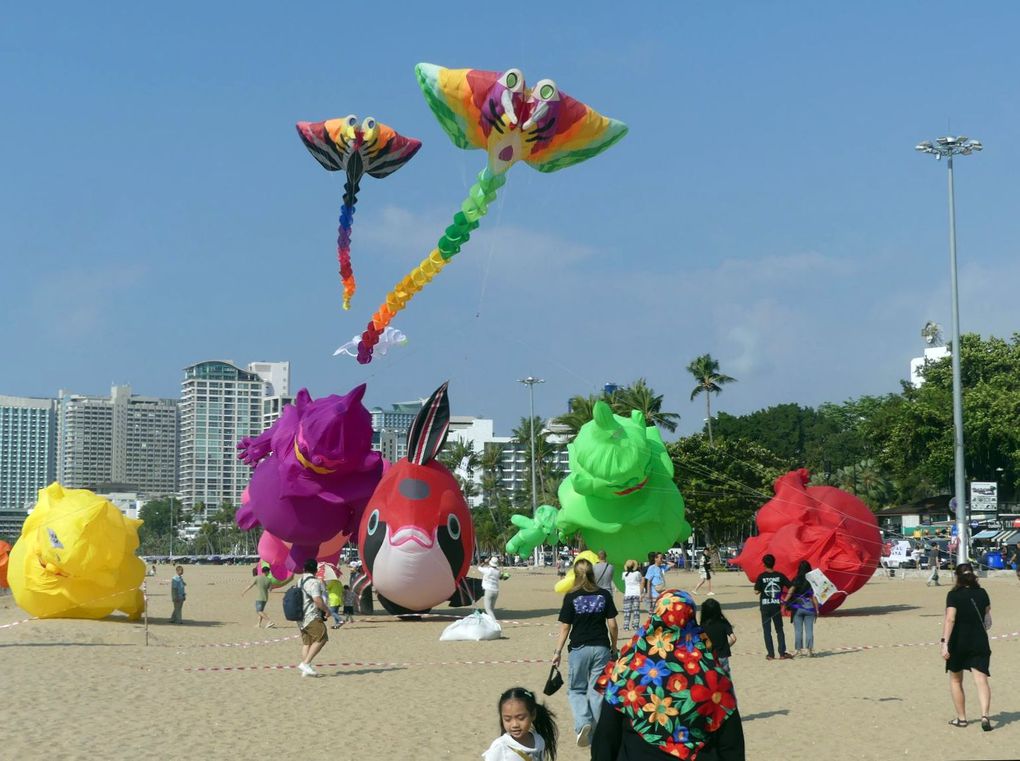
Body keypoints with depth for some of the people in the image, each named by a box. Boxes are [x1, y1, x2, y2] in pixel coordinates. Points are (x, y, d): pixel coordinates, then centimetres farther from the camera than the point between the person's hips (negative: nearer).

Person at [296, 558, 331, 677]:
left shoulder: (300, 581, 17)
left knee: (306, 642, 10)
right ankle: (305, 663, -18)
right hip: (312, 617, -10)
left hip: (301, 617, 10)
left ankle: (305, 669, 5)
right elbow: (317, 599, -21)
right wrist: (326, 610, -9)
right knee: (321, 639, -11)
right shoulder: (313, 582, -12)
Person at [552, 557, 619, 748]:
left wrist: (558, 651, 2)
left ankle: (583, 722, -11)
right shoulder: (604, 595, 0)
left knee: (576, 690, 13)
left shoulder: (571, 597, -6)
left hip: (579, 648, -2)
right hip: (601, 648, 2)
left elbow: (565, 627, -5)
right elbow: (612, 625, 0)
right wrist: (614, 646, 13)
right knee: (597, 691, 9)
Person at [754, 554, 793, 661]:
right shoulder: (780, 576, -2)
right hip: (776, 605, 1)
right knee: (779, 630, 12)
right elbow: (790, 587, -2)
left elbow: (757, 591, -11)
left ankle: (771, 654, 3)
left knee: (767, 630, 5)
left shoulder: (761, 576, -7)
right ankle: (782, 653, 8)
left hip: (765, 605, -1)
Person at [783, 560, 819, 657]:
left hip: (797, 608, -1)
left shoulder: (796, 580, -3)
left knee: (798, 630, 5)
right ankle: (809, 649, 1)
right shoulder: (812, 581, -1)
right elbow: (814, 596, -1)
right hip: (809, 607, 1)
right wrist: (817, 609, 3)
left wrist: (785, 602, -14)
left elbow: (790, 592, -14)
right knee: (809, 630, 4)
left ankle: (799, 649, 6)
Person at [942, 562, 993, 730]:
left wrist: (945, 643, -24)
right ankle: (984, 715, -24)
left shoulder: (954, 595, -8)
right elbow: (988, 620, 14)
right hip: (980, 643, 2)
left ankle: (961, 718, 18)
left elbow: (950, 619, -20)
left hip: (958, 643, -2)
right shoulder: (982, 593, 4)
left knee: (955, 680, 15)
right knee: (981, 680, -5)